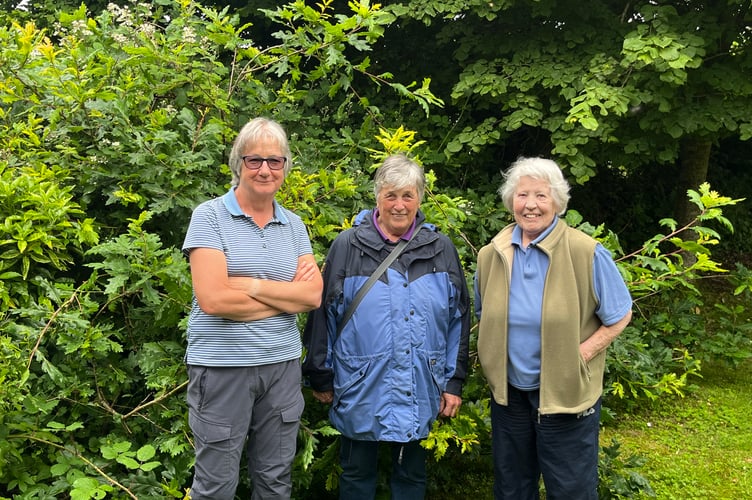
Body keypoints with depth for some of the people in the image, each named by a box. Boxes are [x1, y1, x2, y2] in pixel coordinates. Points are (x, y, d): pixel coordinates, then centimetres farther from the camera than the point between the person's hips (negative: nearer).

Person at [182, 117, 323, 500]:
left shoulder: (293, 225, 8)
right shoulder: (210, 215, -7)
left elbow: (313, 296, -3)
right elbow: (213, 299, -18)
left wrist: (252, 284, -14)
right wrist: (288, 294, -9)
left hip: (282, 364, 5)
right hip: (222, 365, -4)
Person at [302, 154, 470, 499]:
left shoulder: (441, 249, 3)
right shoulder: (347, 246, -4)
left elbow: (459, 319, 6)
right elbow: (323, 315, -1)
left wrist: (454, 381, 4)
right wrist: (320, 377, 1)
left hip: (420, 391, 2)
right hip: (360, 390, -1)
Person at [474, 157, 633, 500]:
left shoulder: (587, 253, -13)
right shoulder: (490, 255, 1)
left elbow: (619, 316, -5)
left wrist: (579, 356, -14)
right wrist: (492, 357, 0)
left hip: (565, 393, -4)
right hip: (508, 392, 4)